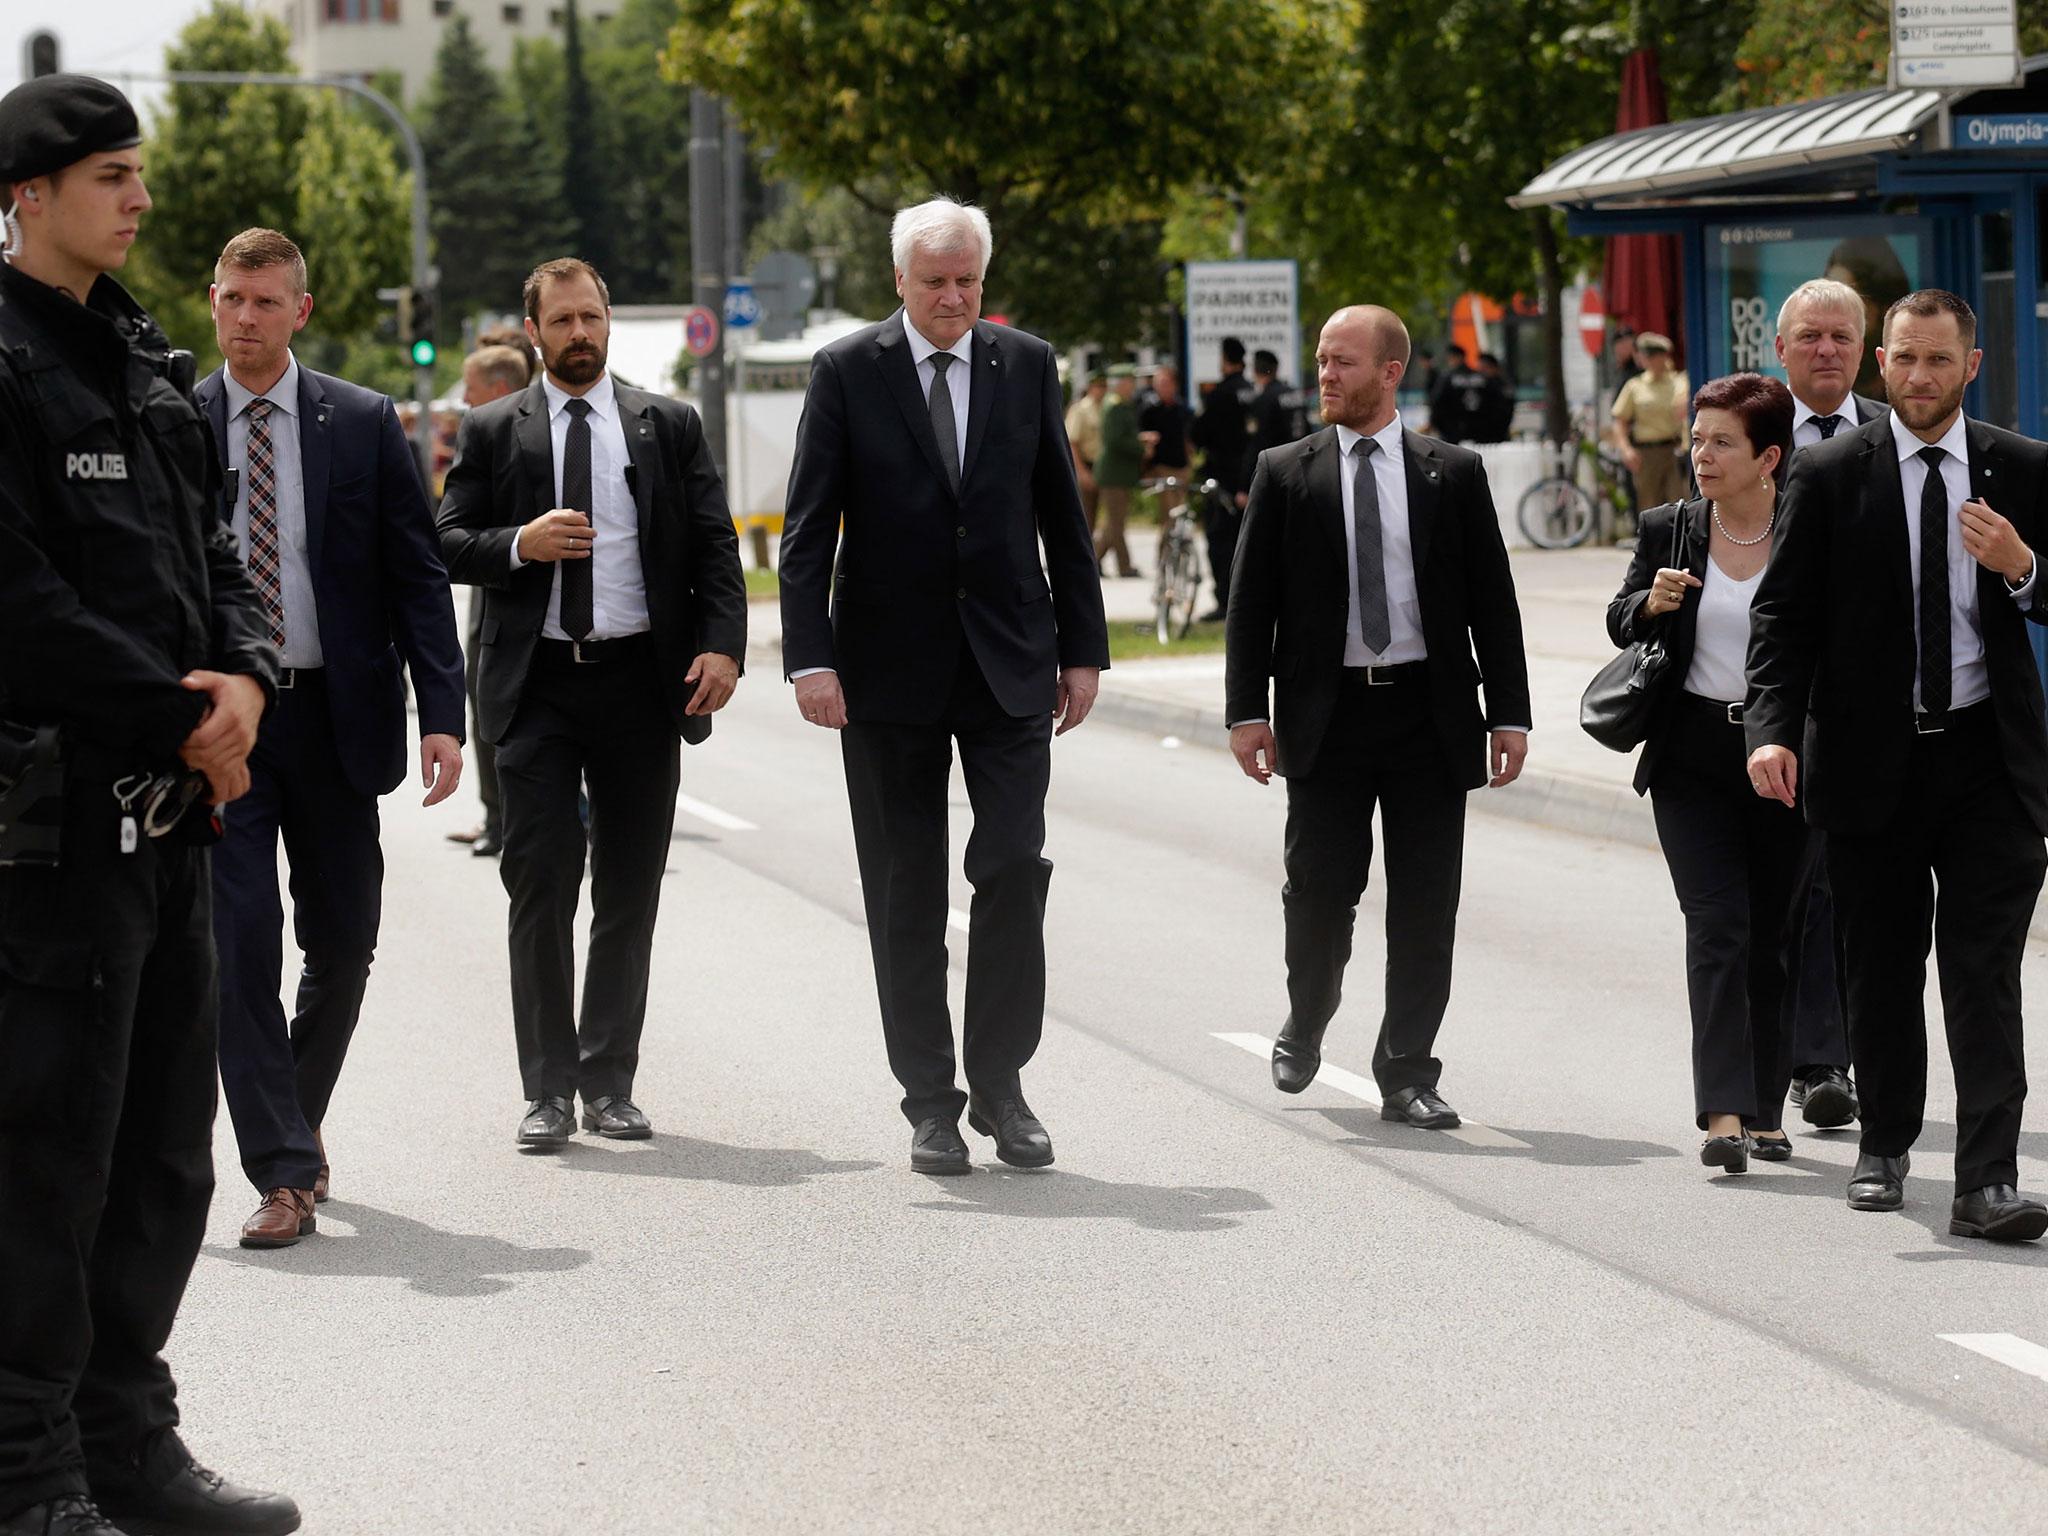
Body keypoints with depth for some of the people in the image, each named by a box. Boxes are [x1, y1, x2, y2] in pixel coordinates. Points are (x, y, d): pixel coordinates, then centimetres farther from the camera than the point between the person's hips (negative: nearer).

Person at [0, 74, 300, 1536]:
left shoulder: (143, 359, 16)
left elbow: (210, 544, 17)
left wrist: (244, 673, -4)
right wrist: (181, 718, -13)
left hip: (171, 806, 9)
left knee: (165, 1146, 14)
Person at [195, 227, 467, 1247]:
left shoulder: (363, 424, 3)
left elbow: (418, 577, 3)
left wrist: (443, 714, -6)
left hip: (334, 719, 1)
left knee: (342, 942, 9)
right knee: (239, 941, -9)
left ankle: (298, 1118, 33)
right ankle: (284, 1172, -5)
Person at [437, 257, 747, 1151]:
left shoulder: (668, 426, 9)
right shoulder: (494, 433, 8)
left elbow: (715, 545, 5)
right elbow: (449, 544, 6)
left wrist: (722, 643, -10)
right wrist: (519, 545, -13)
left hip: (643, 681, 1)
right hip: (536, 684, -1)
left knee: (630, 891, 5)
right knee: (542, 883, -6)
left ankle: (610, 1082, 14)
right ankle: (549, 1089, 1)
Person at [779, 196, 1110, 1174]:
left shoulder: (1026, 366, 6)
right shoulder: (847, 372, -1)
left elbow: (1061, 516, 10)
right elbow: (808, 530, -3)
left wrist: (1083, 647, 6)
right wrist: (809, 657, -12)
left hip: (1011, 658, 1)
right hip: (892, 670, -1)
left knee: (1014, 865, -9)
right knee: (906, 892, 3)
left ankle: (999, 1082, 4)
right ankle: (930, 1102, 11)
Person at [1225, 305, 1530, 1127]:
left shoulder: (1453, 473, 4)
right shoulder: (1285, 474, 5)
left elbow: (1492, 598, 5)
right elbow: (1251, 599, 4)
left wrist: (1508, 713, -1)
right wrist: (1247, 709, -4)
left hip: (1429, 712, 0)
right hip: (1325, 713, 0)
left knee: (1425, 904, 1)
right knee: (1319, 889, 3)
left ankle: (1407, 1073, 9)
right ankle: (1304, 1028, 30)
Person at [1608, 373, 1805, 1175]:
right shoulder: (1667, 530, 4)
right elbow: (1621, 622, 12)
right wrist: (1650, 602, -5)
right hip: (1694, 758, 1)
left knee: (1772, 935, 7)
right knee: (1718, 926, -11)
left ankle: (1764, 1111, 18)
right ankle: (1723, 1112, -17)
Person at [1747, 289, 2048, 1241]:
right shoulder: (1829, 475, 1)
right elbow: (1783, 614, -2)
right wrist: (1772, 729, -16)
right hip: (1872, 761, 0)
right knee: (1881, 969, 10)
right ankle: (1884, 1147, 29)